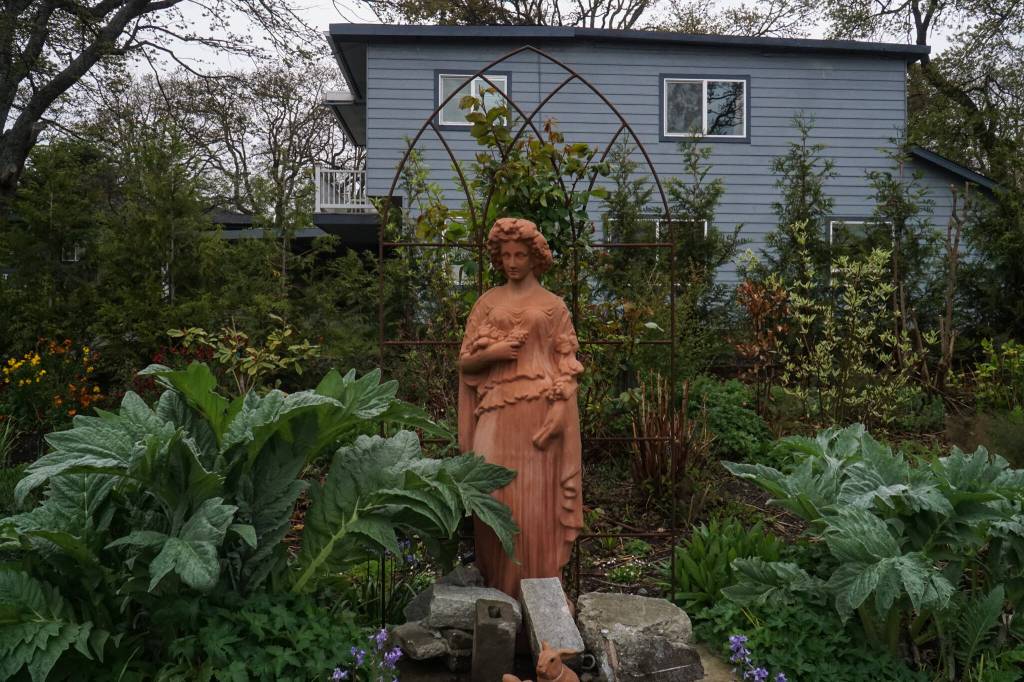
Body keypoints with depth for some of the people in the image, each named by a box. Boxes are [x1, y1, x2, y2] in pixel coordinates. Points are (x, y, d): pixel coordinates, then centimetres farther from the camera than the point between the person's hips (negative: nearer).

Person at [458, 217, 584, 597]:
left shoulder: (553, 306, 8)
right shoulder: (487, 302, 14)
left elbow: (567, 365, 2)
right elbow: (466, 361, 12)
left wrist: (559, 408, -12)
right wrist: (492, 353, -9)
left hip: (537, 413, -2)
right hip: (496, 412, 2)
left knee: (536, 500, -1)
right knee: (495, 496, 0)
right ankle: (498, 589, 12)